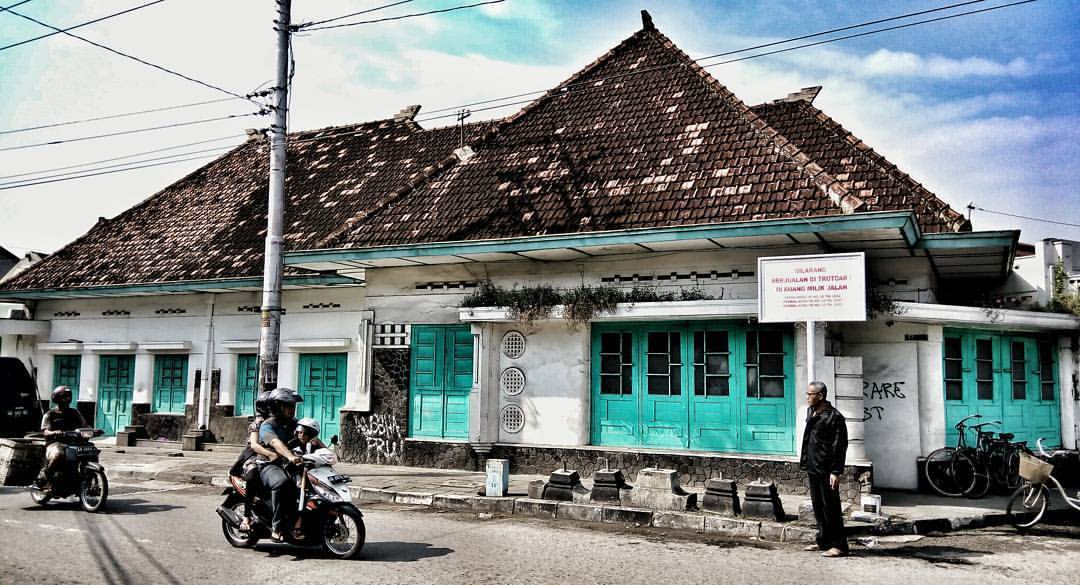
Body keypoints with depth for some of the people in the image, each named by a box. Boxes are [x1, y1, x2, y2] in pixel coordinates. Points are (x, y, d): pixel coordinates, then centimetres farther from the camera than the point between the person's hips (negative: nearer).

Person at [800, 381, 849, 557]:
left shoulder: (834, 417, -14)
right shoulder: (811, 412, 11)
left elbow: (840, 446, -16)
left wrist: (836, 472, -19)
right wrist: (805, 462, 17)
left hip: (826, 470, -9)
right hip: (813, 468, 9)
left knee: (830, 507, -3)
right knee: (818, 506, 15)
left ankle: (839, 545, 4)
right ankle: (823, 541, 26)